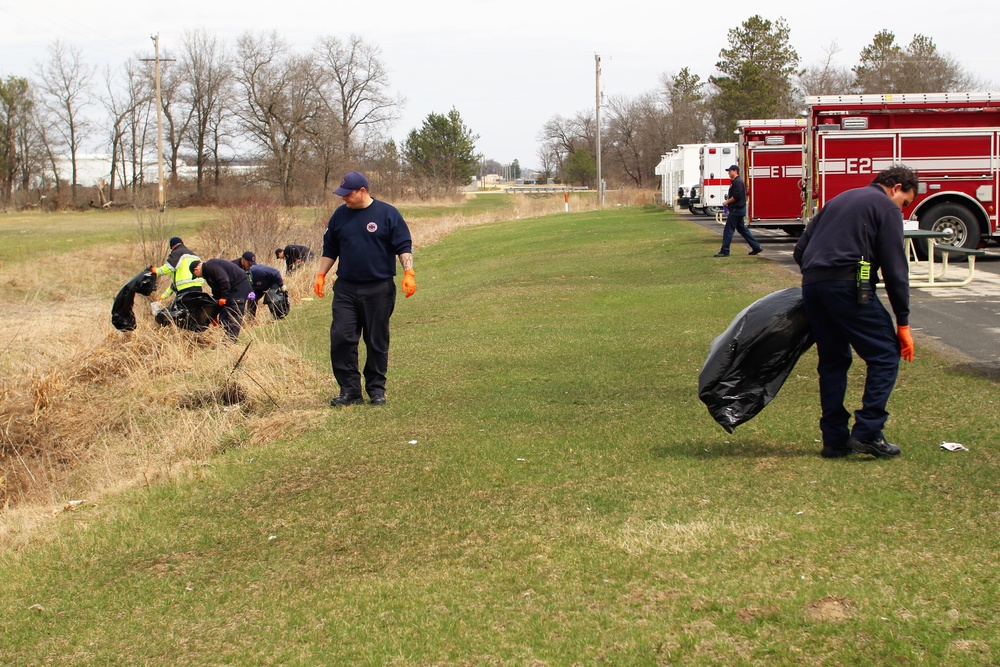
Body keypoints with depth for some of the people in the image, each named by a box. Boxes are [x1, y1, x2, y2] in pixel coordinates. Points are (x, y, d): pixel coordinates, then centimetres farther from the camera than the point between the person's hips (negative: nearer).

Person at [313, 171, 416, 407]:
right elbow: (330, 250, 19)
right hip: (346, 289, 3)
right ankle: (350, 390, 1)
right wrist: (321, 275, 13)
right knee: (340, 338, -6)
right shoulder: (340, 215, 9)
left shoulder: (387, 214, -2)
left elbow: (404, 246, -3)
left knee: (377, 342, 4)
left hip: (379, 290, -3)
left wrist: (408, 273, -15)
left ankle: (376, 389, 16)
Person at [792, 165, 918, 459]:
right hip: (847, 286, -8)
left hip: (811, 285, 8)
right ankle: (867, 432, -6)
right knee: (886, 355, 0)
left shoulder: (839, 200, 27)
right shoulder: (886, 208, 5)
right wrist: (903, 322, 0)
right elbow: (894, 268, -2)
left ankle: (834, 439, 15)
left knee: (832, 360, 15)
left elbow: (800, 250, 23)